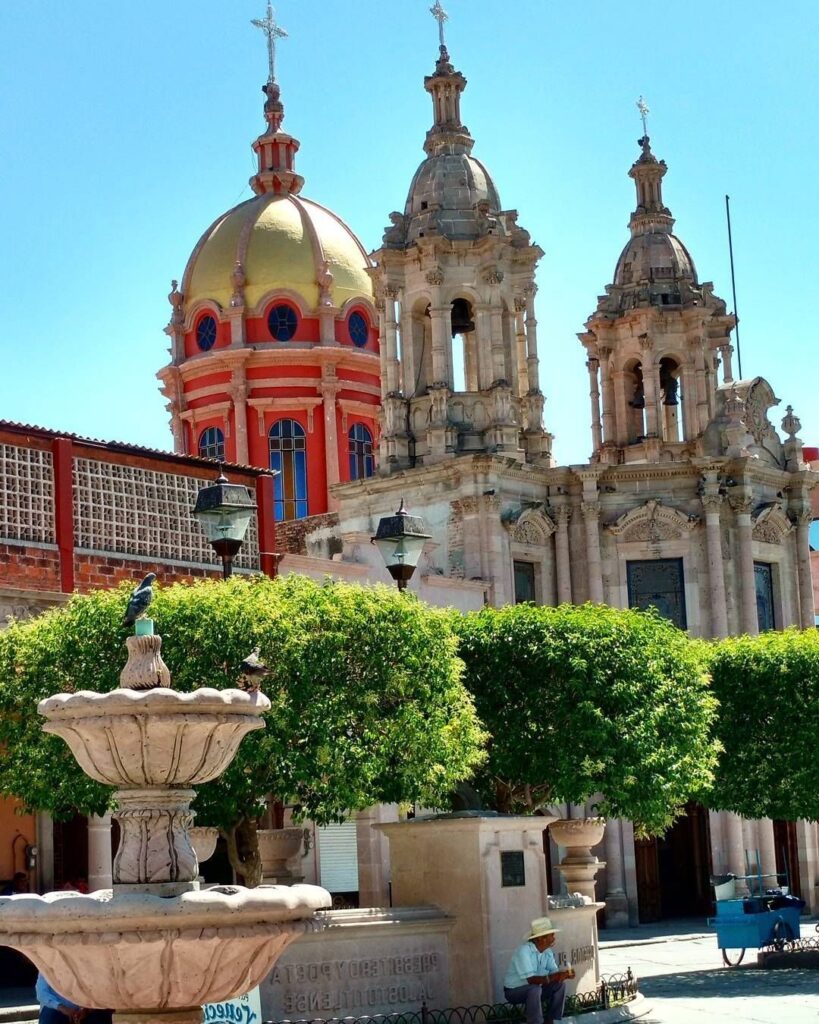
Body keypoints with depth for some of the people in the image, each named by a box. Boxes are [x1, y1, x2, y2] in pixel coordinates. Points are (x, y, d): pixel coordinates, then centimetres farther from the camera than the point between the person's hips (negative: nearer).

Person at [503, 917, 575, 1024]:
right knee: (535, 989, -35)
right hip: (514, 991, -8)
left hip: (534, 989, 8)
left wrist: (564, 975, -27)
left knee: (560, 984, -8)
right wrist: (552, 978, -43)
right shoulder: (524, 951, -27)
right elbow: (530, 979, -33)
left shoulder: (547, 952, -2)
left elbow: (554, 972, -5)